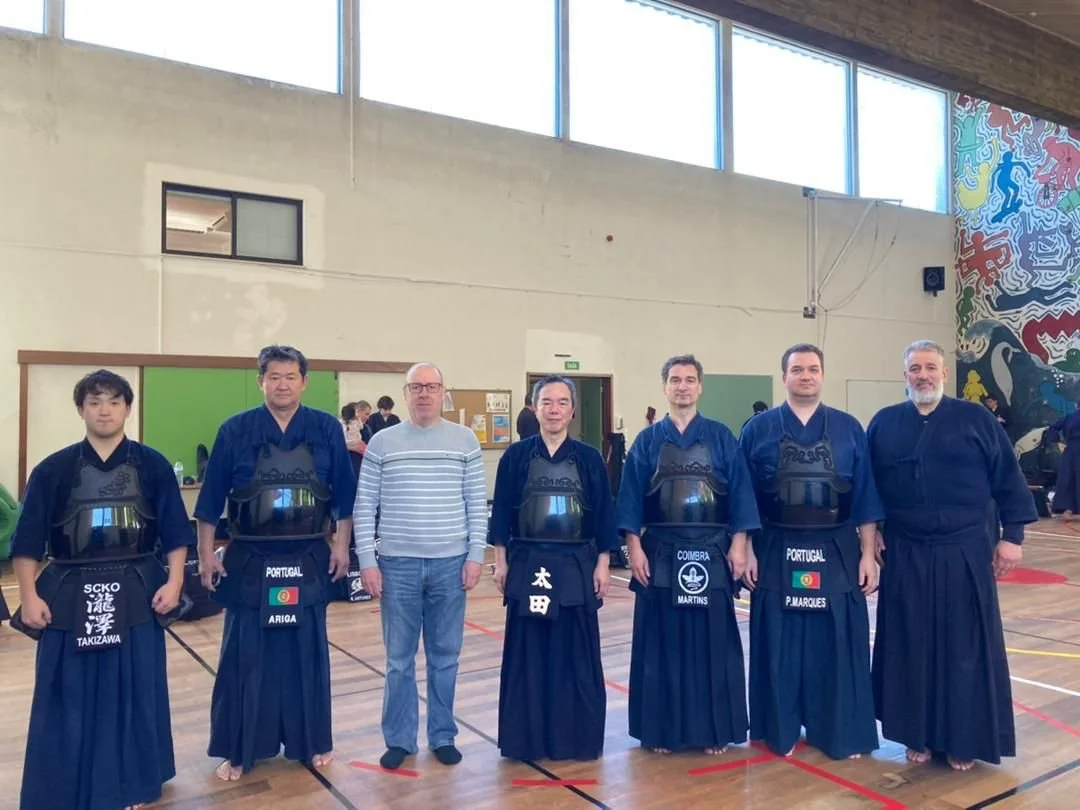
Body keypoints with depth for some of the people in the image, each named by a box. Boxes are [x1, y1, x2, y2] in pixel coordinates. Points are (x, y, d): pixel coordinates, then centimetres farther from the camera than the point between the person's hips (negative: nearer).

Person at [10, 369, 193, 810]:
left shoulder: (152, 466, 0)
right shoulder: (54, 470, -1)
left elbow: (176, 533, 2)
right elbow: (28, 541, 2)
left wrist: (173, 582, -6)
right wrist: (29, 597, -3)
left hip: (137, 595, 0)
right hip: (69, 597, 0)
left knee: (134, 694, 9)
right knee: (69, 700, 6)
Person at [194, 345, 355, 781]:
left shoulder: (327, 430, -1)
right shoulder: (235, 430, -3)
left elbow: (344, 495, 3)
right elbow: (211, 499, 1)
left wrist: (340, 546, 0)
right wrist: (207, 553, 0)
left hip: (308, 560, 1)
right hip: (249, 560, 0)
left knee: (306, 653, 12)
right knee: (244, 656, 8)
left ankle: (312, 742, 28)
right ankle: (238, 750, 23)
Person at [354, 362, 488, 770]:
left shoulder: (465, 440, 2)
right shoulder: (382, 442, 1)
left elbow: (477, 503, 3)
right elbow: (364, 506, 2)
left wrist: (475, 555, -2)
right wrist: (367, 560, -3)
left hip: (450, 564, 0)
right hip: (397, 565, 0)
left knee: (445, 657, 11)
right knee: (399, 658, 9)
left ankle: (443, 736, 26)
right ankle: (399, 739, 24)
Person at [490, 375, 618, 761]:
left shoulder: (589, 458, 1)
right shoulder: (516, 456, 1)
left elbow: (603, 515, 3)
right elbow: (501, 511, 2)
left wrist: (602, 565, -1)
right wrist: (501, 561, -1)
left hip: (576, 567, 0)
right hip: (527, 566, 0)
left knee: (575, 654, 7)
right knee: (528, 654, 6)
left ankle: (577, 737, 21)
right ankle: (528, 737, 19)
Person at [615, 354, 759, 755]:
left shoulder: (721, 437, 4)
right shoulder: (647, 440, 5)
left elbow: (740, 492, 2)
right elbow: (631, 498, 2)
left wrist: (738, 545, -4)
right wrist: (634, 547, -5)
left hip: (711, 553, 0)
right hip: (661, 554, 0)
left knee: (713, 641, 6)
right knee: (662, 643, 6)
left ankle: (714, 730, 20)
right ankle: (661, 730, 18)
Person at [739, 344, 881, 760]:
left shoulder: (849, 429, 3)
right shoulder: (759, 429, 0)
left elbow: (864, 497, 3)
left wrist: (868, 554, -1)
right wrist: (747, 551, -3)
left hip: (836, 554, 1)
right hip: (776, 554, 0)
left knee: (836, 645, 7)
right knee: (780, 647, 8)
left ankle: (841, 735, 24)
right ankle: (780, 732, 23)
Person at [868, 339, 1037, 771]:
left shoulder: (977, 419, 0)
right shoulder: (884, 423, 3)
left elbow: (1008, 479, 1)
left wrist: (1012, 535, -3)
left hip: (964, 553, -1)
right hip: (904, 556, 1)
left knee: (965, 647, 6)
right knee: (911, 647, 8)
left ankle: (963, 739, 22)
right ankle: (918, 734, 23)